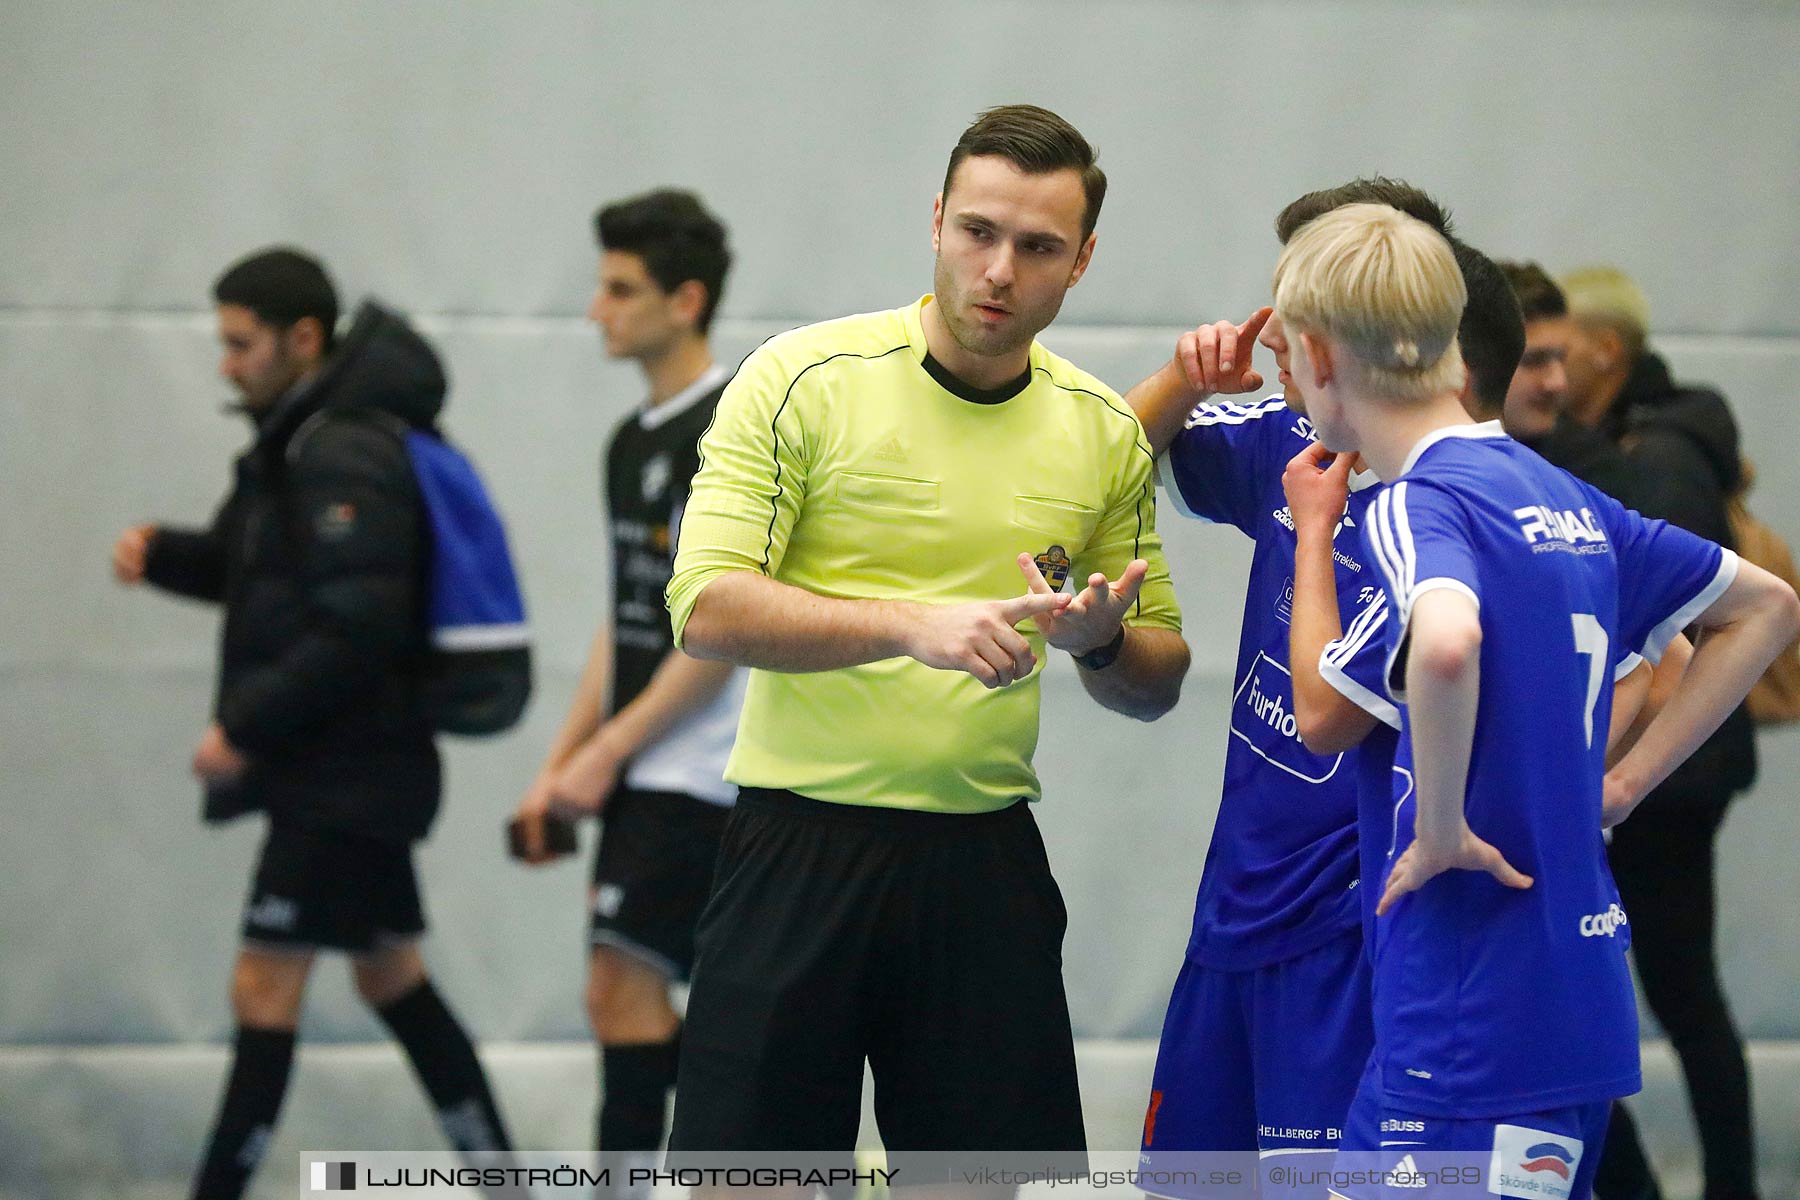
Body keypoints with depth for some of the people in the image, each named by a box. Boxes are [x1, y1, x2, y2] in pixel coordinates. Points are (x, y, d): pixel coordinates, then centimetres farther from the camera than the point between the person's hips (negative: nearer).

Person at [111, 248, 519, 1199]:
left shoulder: (344, 458, -18)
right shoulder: (295, 442, 12)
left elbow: (355, 628, -24)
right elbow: (255, 567, 22)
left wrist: (247, 730, -20)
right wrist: (164, 555, 3)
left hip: (343, 773, -10)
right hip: (346, 771, 10)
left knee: (264, 988, -7)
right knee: (392, 978, 16)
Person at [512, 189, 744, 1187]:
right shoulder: (635, 440, 15)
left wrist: (607, 752, -15)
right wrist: (559, 765, 14)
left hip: (694, 770, -9)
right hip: (643, 773, 9)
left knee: (623, 983, -11)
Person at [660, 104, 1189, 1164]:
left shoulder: (1107, 432, 7)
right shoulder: (803, 378, -5)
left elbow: (1158, 686, 14)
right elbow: (706, 607, -14)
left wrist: (1101, 642, -10)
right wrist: (913, 624, -25)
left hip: (988, 866, 3)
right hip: (800, 847, -3)